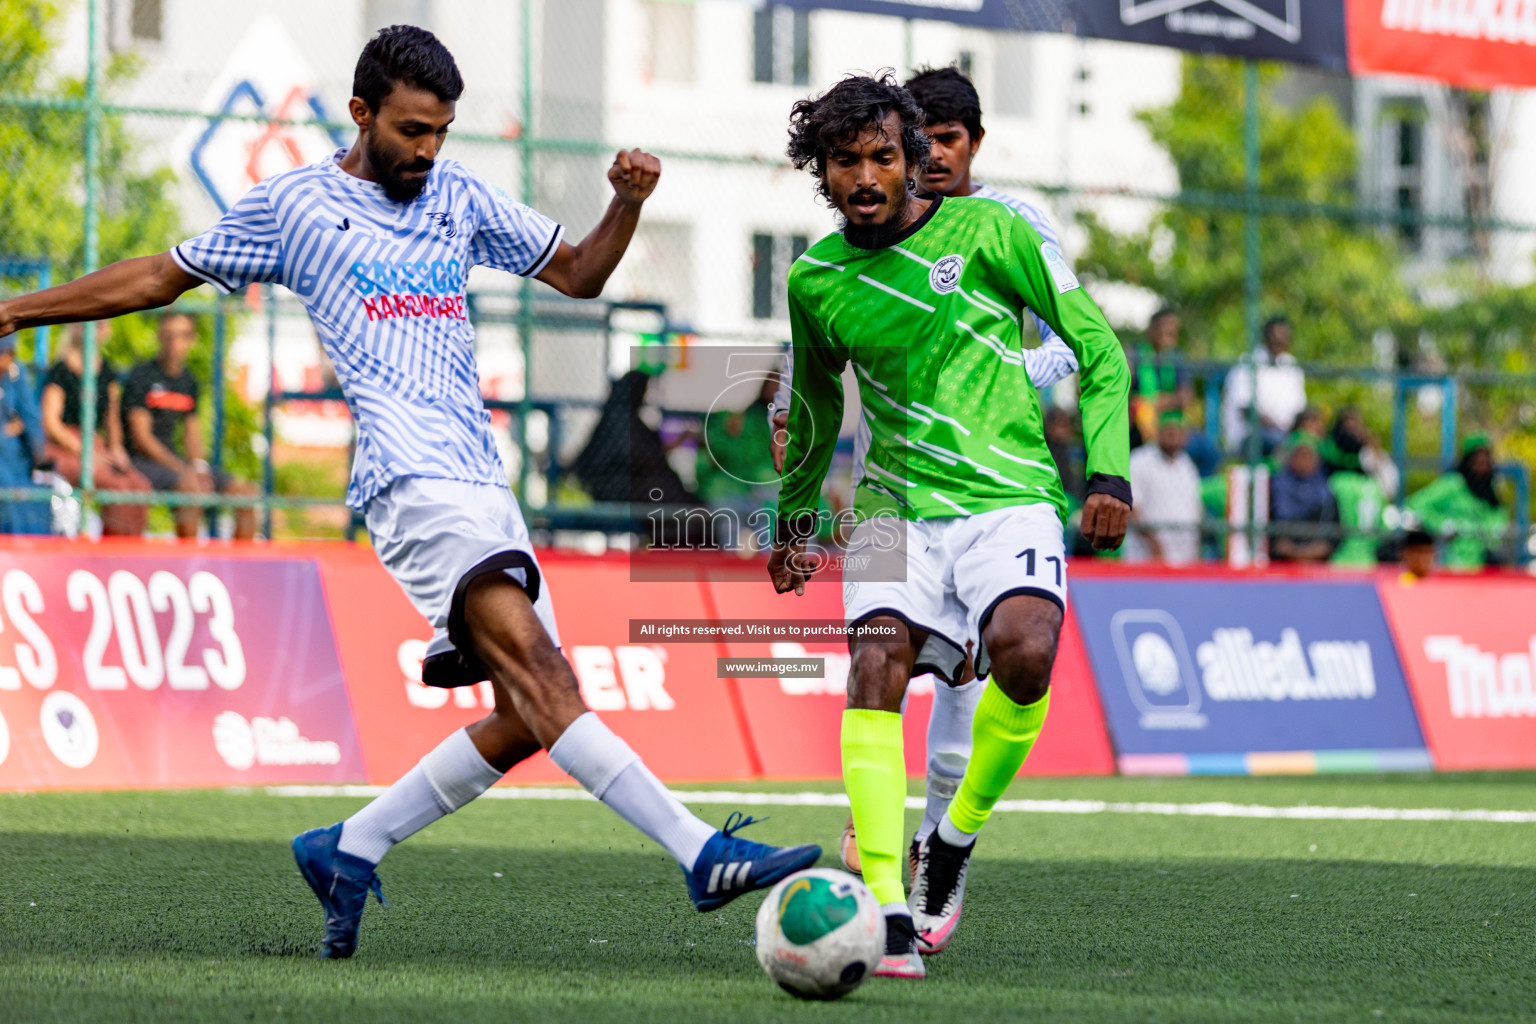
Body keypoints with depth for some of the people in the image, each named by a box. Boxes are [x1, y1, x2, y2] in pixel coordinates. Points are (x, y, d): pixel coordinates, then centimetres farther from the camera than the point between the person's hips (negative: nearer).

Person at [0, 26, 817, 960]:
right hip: (412, 478, -7)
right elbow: (159, 279, 18)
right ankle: (701, 852, -37)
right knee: (531, 663, -24)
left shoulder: (460, 197, 21)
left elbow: (578, 274, 27)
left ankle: (349, 851, 15)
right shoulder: (293, 205, 9)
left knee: (533, 717, 0)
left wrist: (628, 204, 7)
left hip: (482, 480, 7)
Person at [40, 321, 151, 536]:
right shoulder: (60, 373, -4)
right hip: (65, 452, -6)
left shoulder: (108, 373, 15)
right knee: (117, 486, -30)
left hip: (97, 448, 6)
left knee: (140, 486, -21)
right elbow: (50, 422, -9)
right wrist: (84, 453, -15)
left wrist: (116, 448, 4)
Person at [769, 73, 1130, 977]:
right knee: (876, 664, -22)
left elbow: (1097, 346, 3)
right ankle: (886, 906, -24)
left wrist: (1109, 473, -6)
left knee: (1022, 650, -28)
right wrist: (795, 517, 31)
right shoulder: (815, 280, 7)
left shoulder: (987, 231, -3)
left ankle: (955, 842, -4)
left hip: (1011, 498, -3)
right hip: (901, 505, 3)